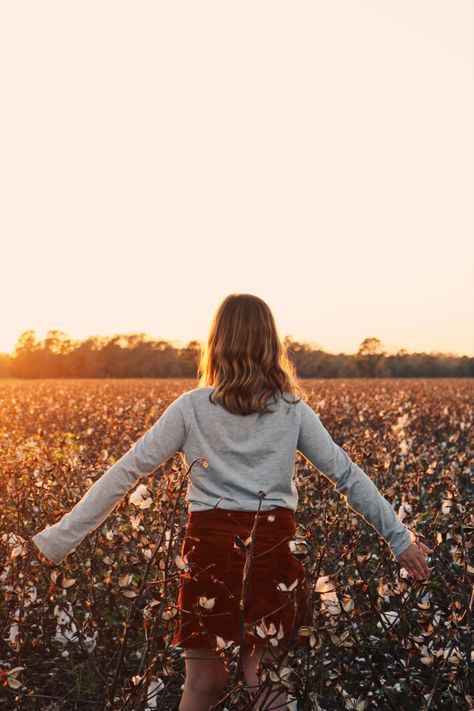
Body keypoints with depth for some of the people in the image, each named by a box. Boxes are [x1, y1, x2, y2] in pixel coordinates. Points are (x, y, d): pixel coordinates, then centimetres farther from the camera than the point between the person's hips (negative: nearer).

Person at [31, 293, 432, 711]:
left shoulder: (191, 408, -2)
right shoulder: (293, 410, 3)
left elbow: (126, 473, -3)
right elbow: (347, 476, 6)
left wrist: (61, 537, 1)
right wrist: (400, 538, 14)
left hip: (211, 546, -1)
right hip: (275, 549, 1)